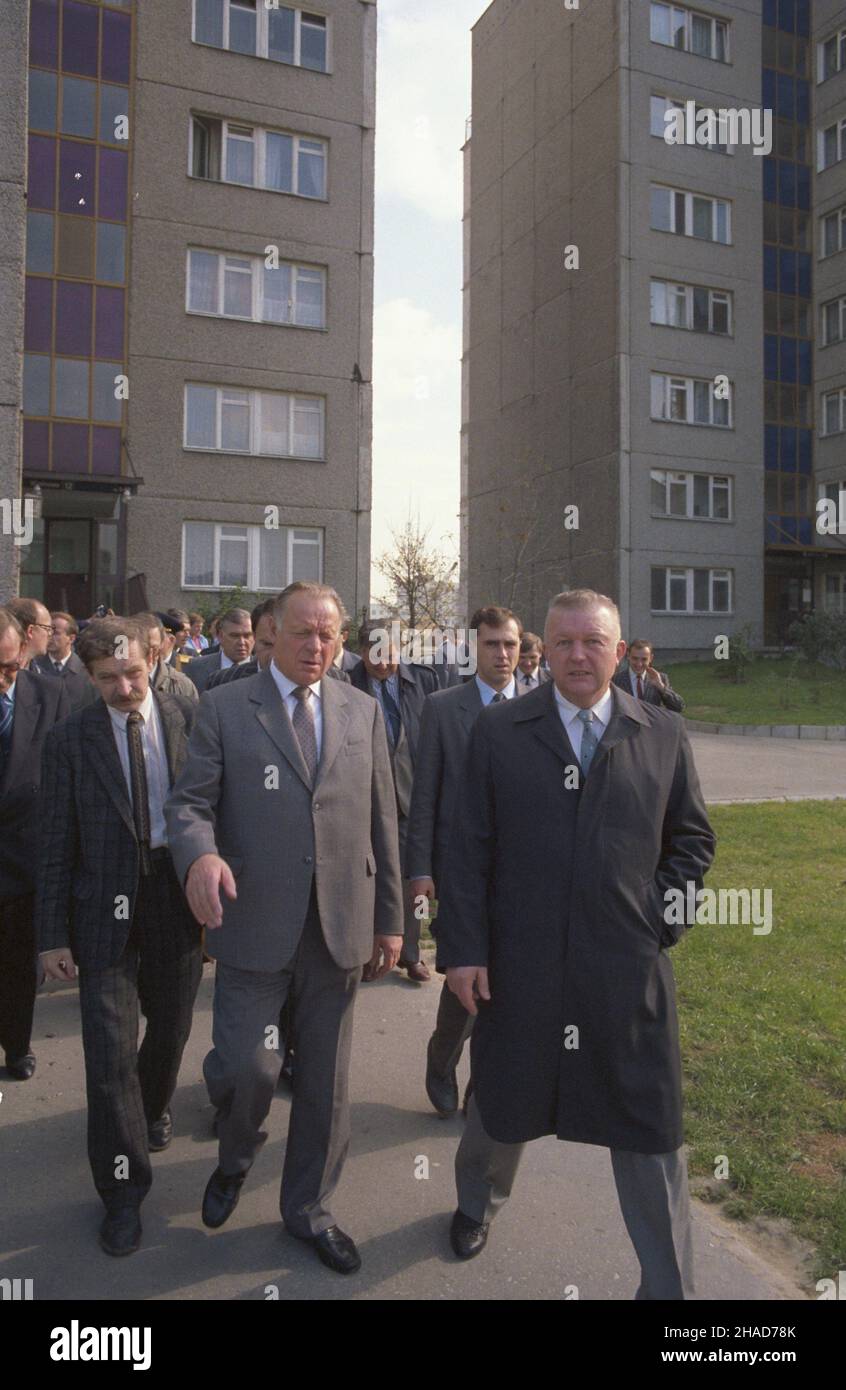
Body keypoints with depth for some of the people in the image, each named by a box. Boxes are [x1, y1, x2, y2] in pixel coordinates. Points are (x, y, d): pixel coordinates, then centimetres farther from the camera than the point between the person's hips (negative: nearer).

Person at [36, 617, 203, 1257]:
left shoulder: (191, 719, -4)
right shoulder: (70, 740, -5)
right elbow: (56, 844, -2)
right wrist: (52, 934, -3)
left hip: (177, 897, 2)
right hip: (105, 907, -1)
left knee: (171, 1024, 19)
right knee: (110, 1047, 0)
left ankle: (153, 1105, 51)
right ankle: (123, 1191, 18)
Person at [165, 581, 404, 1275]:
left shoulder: (363, 711, 8)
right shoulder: (223, 707, 0)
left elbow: (382, 820, 9)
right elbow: (190, 800, -5)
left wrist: (390, 917, 9)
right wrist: (199, 853, -28)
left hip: (340, 925, 3)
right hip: (255, 924, -2)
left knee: (325, 1077, 13)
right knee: (247, 1065, -4)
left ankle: (308, 1206, 37)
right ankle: (237, 1158, 34)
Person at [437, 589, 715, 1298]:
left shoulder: (665, 734, 2)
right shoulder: (498, 732, -2)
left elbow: (693, 839, 9)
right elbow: (470, 849, -3)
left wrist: (662, 917, -3)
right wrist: (464, 948, -6)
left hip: (629, 970, 0)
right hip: (519, 965, 0)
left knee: (649, 1131, 9)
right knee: (502, 1105, 20)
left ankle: (669, 1286, 30)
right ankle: (477, 1204, 52)